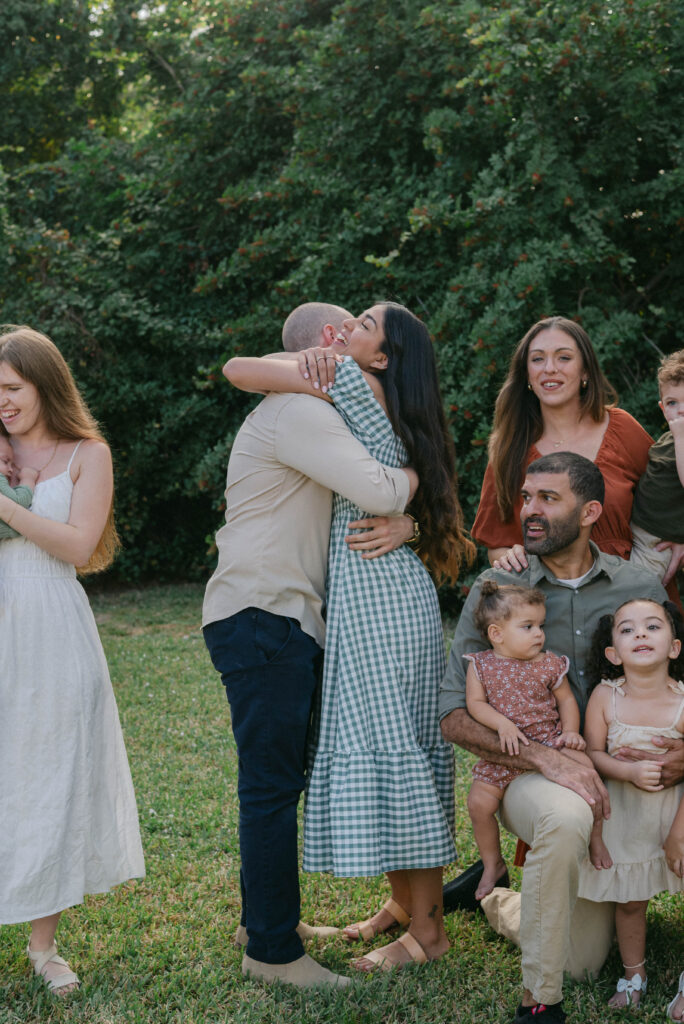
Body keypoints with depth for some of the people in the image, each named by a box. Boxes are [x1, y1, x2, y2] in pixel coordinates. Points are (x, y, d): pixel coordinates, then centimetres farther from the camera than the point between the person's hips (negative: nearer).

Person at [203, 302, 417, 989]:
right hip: (260, 617, -11)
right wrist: (413, 475, -1)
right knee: (273, 783, -7)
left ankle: (268, 922, 25)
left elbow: (381, 504, 21)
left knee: (280, 776, 15)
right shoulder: (298, 414, -12)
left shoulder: (303, 414, 24)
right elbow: (379, 493, -22)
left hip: (284, 621, 11)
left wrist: (403, 523, -1)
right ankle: (272, 951, -1)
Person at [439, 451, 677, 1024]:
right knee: (567, 816, -38)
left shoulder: (641, 589, -1)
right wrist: (545, 759, -26)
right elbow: (454, 715, -11)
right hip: (525, 776, -4)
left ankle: (496, 900, 28)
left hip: (613, 782, 4)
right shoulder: (496, 588, -6)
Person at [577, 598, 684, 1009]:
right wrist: (630, 771, -23)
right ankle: (634, 975, 37)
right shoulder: (605, 697, -13)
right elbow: (593, 754, -5)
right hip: (624, 813, 1)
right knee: (629, 899, 12)